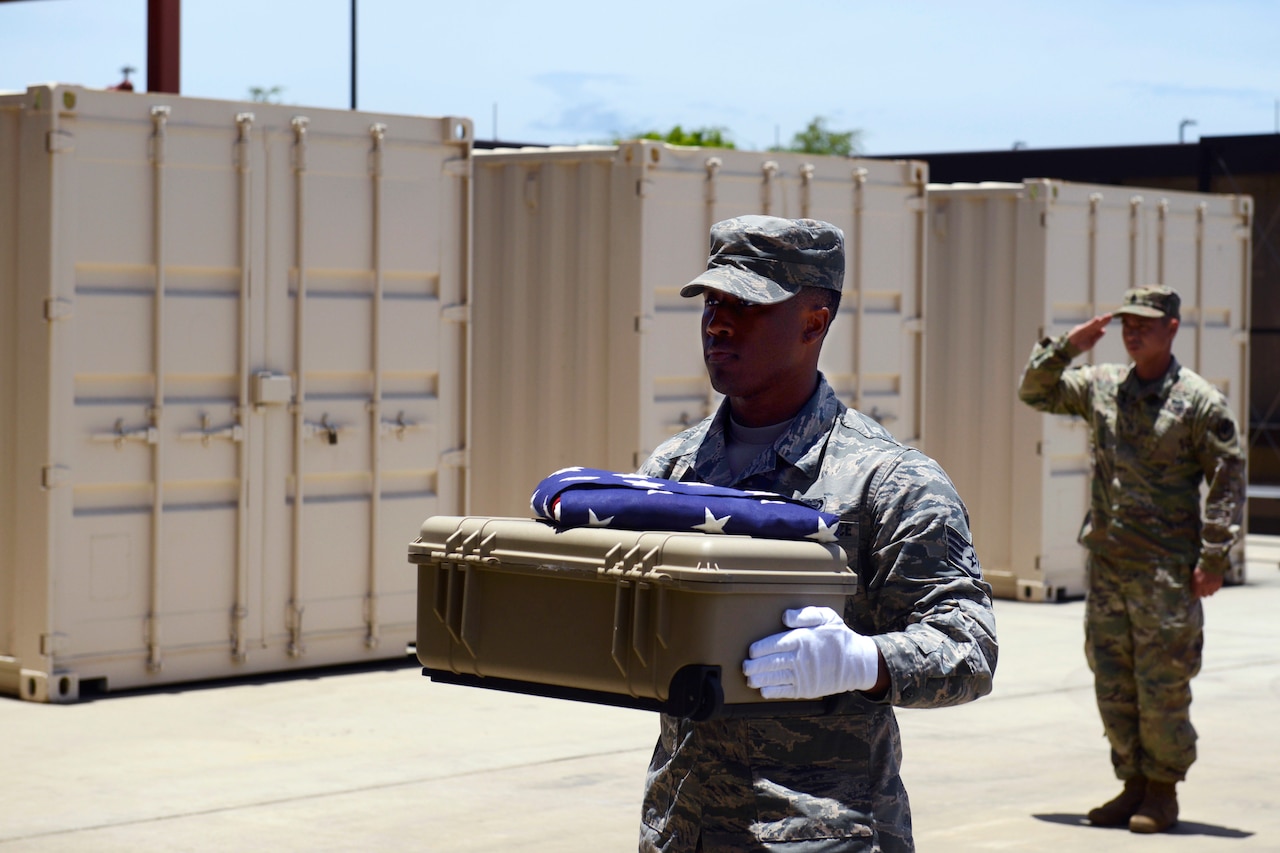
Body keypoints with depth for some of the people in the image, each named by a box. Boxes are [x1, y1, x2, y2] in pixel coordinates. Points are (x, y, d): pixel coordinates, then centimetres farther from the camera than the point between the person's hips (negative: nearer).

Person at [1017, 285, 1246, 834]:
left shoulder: (1200, 401, -4)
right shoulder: (1099, 386, 10)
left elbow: (1229, 481, -5)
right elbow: (1035, 392, 19)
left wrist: (1213, 557, -11)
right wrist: (1066, 347, 3)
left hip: (1166, 567, -5)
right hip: (1107, 562, 5)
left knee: (1162, 685, -3)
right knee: (1113, 683, 8)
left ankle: (1163, 792, 9)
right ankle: (1134, 784, 19)